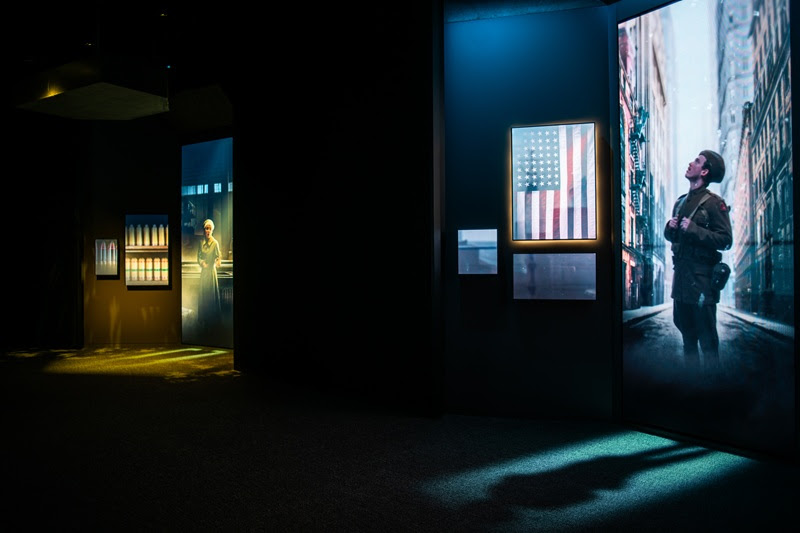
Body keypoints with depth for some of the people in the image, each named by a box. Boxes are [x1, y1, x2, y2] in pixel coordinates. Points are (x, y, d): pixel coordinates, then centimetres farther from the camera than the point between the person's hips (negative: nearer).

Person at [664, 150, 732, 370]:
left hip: (701, 276, -8)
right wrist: (670, 227, 1)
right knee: (686, 330, 16)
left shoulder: (713, 203, -7)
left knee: (707, 335, -2)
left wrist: (694, 229, -20)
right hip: (680, 272, 8)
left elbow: (725, 239, -14)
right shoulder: (681, 201, 15)